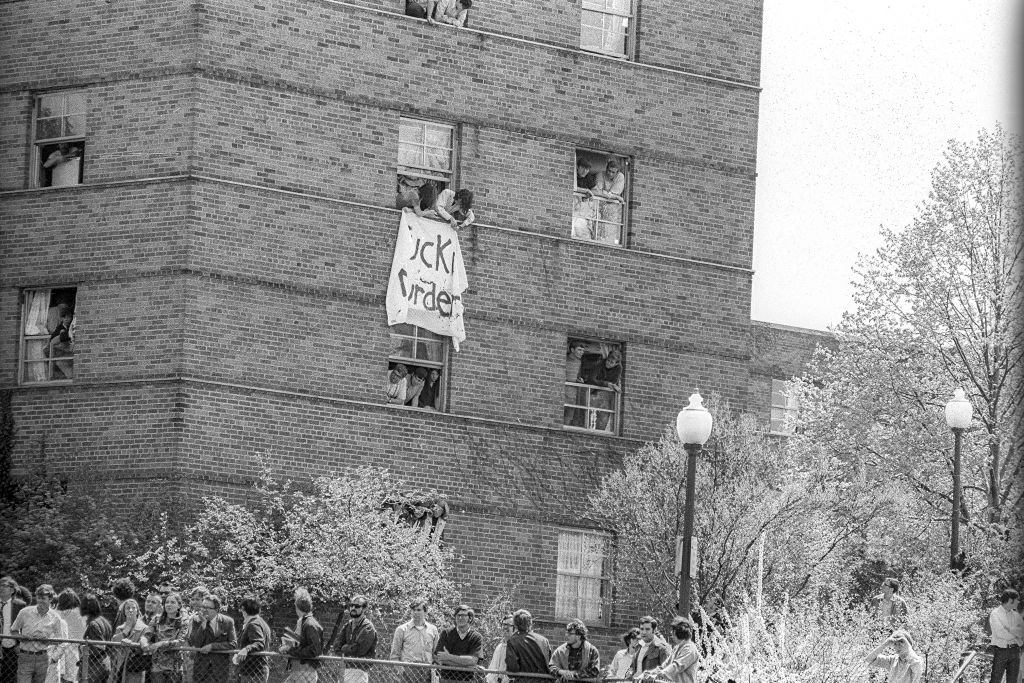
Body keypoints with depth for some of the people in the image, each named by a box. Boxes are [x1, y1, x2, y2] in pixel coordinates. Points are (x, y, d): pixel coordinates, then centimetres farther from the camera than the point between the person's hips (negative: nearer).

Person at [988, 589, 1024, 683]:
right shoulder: (995, 614, -5)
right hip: (1000, 650, -5)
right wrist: (1016, 635, -6)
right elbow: (1000, 633, -15)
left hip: (1014, 650, 5)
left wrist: (1009, 629, -12)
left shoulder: (1015, 615, 12)